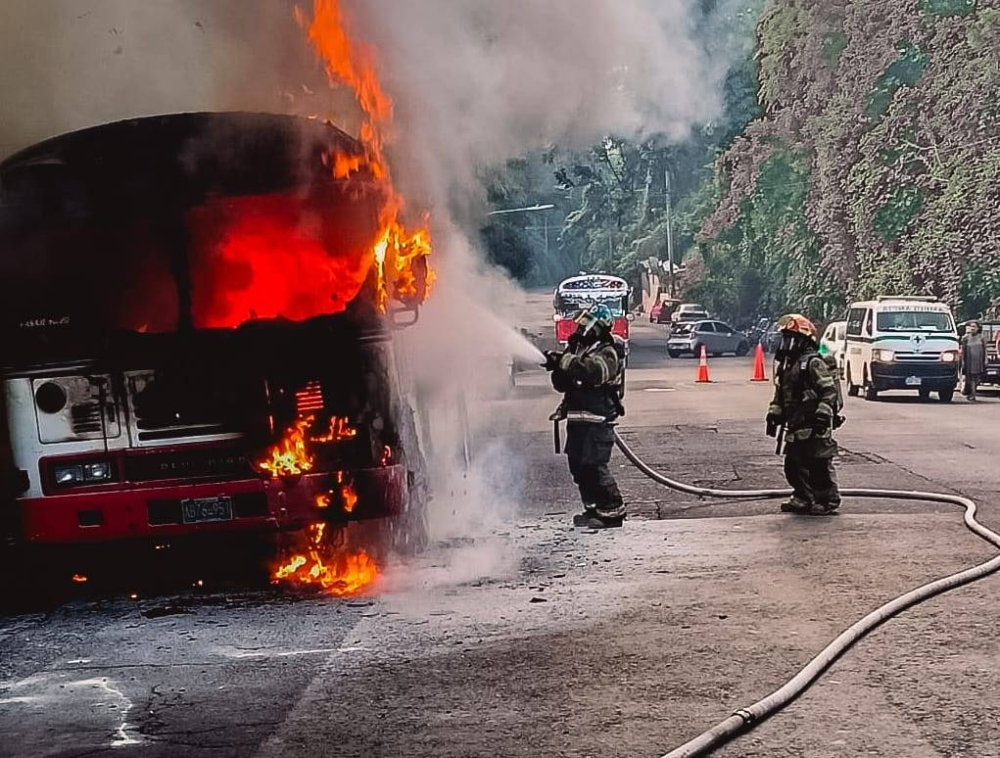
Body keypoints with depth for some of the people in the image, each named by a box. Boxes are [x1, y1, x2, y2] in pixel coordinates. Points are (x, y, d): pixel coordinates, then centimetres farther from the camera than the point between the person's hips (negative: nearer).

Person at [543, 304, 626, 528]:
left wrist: (565, 361, -33)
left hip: (597, 419, -9)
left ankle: (613, 511, -3)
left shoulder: (607, 353, -10)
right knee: (578, 465, 12)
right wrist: (558, 368, -6)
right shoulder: (578, 347, 15)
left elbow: (594, 371, -33)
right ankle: (594, 508, 22)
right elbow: (563, 384, 15)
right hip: (577, 417, 9)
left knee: (594, 466, -11)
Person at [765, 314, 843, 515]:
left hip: (814, 426, -9)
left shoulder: (813, 364, -12)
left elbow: (830, 390, -17)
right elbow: (780, 395, 24)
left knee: (819, 466, -4)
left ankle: (828, 501, 3)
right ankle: (802, 499, 24)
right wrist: (774, 414, 18)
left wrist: (823, 415, -22)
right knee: (794, 465, 13)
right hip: (796, 427, 9)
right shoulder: (786, 366, 16)